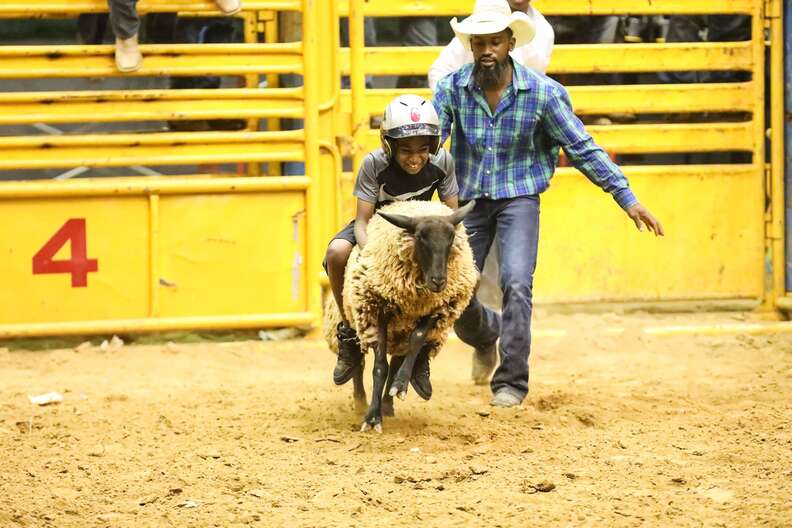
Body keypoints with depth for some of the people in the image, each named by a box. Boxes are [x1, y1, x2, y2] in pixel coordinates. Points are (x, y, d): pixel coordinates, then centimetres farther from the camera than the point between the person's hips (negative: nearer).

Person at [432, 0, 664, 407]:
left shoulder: (543, 92, -11)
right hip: (469, 200, 2)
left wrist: (627, 198, -7)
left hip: (518, 197, -2)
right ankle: (486, 336, 41)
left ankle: (511, 382, -12)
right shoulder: (452, 88, -8)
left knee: (516, 283, -21)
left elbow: (583, 149, -5)